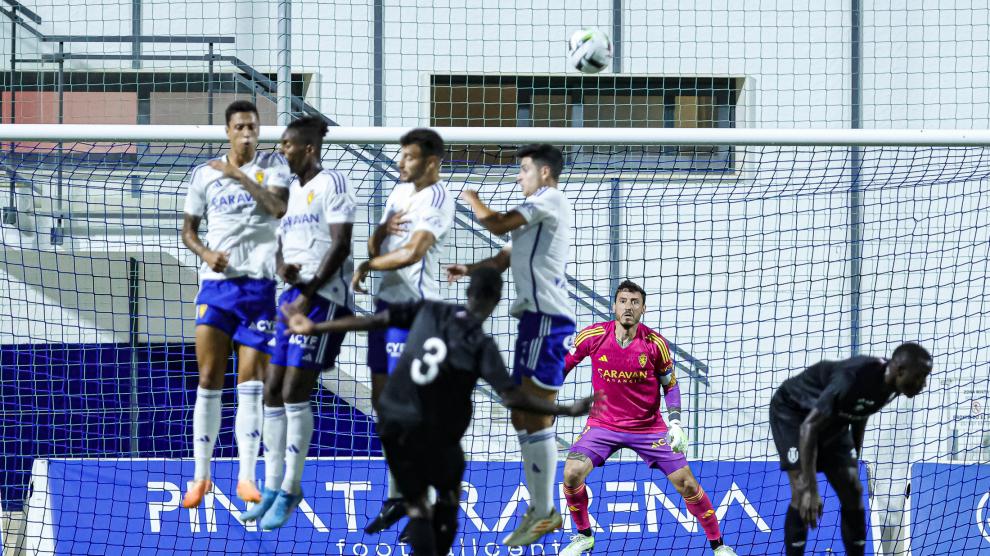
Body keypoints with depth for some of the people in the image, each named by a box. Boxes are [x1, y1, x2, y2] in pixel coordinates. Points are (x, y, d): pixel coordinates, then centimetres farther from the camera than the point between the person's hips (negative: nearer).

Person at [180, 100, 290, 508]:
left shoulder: (272, 166, 3)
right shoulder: (204, 174, 7)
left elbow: (279, 208, -15)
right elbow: (189, 230, 13)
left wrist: (240, 176, -19)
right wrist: (206, 253, -7)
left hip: (259, 284, -1)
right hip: (216, 282, 1)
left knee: (251, 383, -3)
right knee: (209, 381, 0)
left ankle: (246, 477, 0)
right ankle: (201, 475, 7)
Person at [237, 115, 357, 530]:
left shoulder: (331, 183, -7)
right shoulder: (290, 190, 18)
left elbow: (340, 244, -14)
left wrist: (308, 296, -17)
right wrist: (282, 267, -3)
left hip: (323, 297, -8)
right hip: (292, 297, 8)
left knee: (294, 393, -10)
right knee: (272, 393, 6)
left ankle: (290, 489, -3)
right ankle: (273, 488, 14)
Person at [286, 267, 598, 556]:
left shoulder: (429, 311, -3)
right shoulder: (481, 344, -14)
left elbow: (375, 321, -2)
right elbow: (511, 398, -22)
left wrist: (315, 329, 6)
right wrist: (568, 411, -18)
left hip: (393, 425, 4)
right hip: (434, 433, -4)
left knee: (416, 508, 11)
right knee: (449, 495, 24)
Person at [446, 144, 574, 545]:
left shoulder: (549, 199, -7)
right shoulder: (538, 211, 25)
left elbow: (497, 225, -15)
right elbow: (507, 257, 26)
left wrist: (472, 199, 4)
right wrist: (469, 269, 9)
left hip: (547, 318, -10)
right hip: (535, 318, 10)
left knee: (536, 419, -11)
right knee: (522, 417, 11)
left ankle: (545, 512, -10)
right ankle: (540, 508, 15)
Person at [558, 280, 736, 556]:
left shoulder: (655, 343, -12)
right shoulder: (593, 336, -13)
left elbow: (670, 385, 2)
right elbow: (562, 365, 2)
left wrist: (675, 422, -10)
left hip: (649, 427, 0)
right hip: (604, 424, 0)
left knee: (687, 483, -5)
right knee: (572, 473, -21)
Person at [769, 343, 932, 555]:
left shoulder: (890, 384, -13)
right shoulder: (853, 378, -38)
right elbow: (809, 426, -39)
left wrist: (854, 460, 15)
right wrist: (810, 489, -43)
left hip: (833, 420, 8)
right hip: (793, 411, -7)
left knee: (852, 491, -2)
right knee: (802, 492, -21)